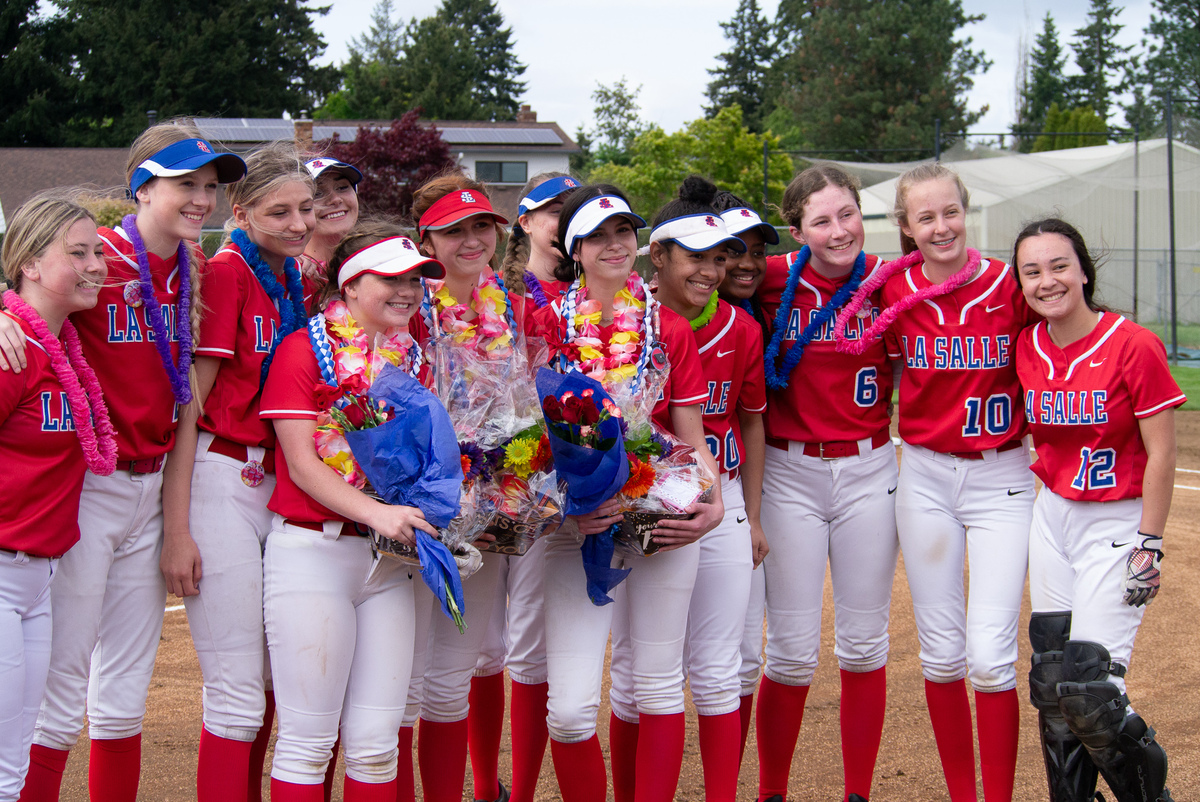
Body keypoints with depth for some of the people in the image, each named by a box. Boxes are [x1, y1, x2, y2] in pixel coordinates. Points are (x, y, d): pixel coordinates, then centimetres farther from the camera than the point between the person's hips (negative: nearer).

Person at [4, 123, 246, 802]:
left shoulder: (194, 266, 9)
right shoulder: (99, 256, -10)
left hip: (152, 487, 6)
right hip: (85, 490, -6)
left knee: (126, 692, 13)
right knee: (62, 686, -3)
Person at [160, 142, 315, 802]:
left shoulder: (296, 283, 12)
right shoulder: (227, 271, -9)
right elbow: (189, 402, -12)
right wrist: (177, 529, -16)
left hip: (279, 487, 8)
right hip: (222, 482, -8)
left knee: (268, 683, 14)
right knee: (238, 697, -5)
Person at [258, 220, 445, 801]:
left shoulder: (412, 358, 13)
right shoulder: (304, 349, -3)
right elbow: (302, 463, -10)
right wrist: (376, 512, -24)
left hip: (389, 559, 5)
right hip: (312, 551, -5)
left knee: (376, 741, 5)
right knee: (308, 736, -1)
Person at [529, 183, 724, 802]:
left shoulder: (670, 329, 9)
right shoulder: (548, 323, 4)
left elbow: (691, 436, 9)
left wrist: (714, 502, -10)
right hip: (578, 524, -1)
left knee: (659, 686, 8)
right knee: (570, 709, -8)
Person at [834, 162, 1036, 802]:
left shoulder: (1010, 286, -7)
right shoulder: (892, 291, -1)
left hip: (1001, 478, -2)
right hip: (924, 477, 2)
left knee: (990, 657, -9)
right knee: (941, 654, 7)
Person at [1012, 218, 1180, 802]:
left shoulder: (1133, 346, -15)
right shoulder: (1027, 347, 2)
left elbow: (1160, 454, -13)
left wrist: (1149, 546, -14)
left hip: (1116, 523, -6)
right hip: (1051, 517, 6)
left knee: (1088, 686, -12)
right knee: (1051, 680, 8)